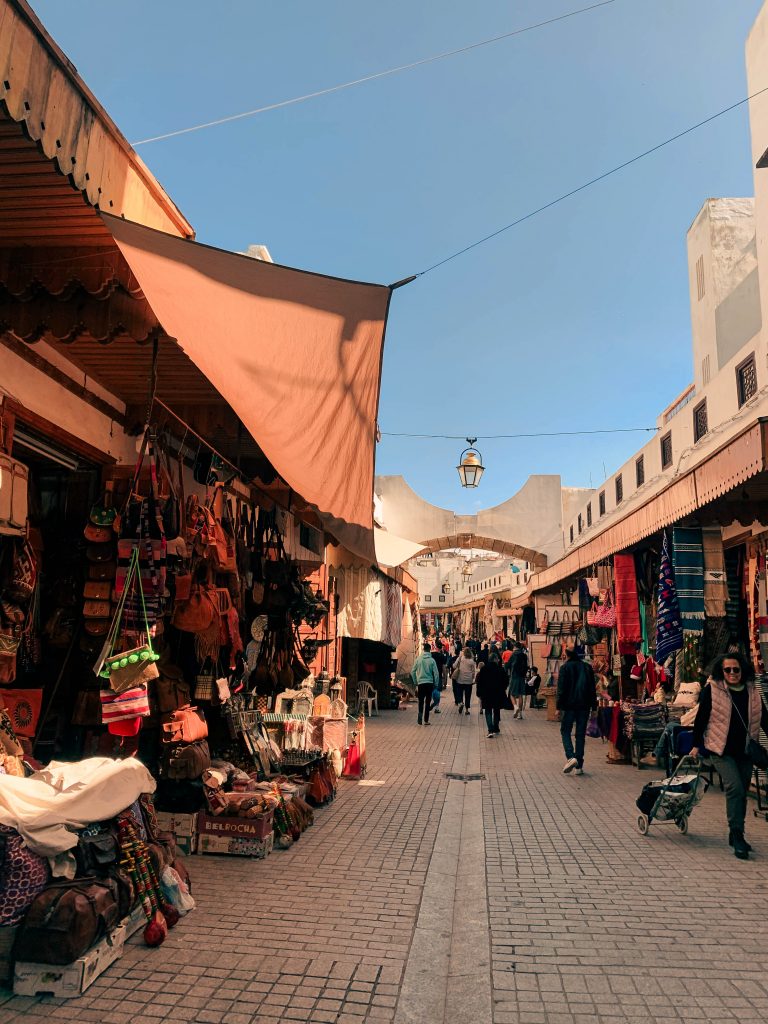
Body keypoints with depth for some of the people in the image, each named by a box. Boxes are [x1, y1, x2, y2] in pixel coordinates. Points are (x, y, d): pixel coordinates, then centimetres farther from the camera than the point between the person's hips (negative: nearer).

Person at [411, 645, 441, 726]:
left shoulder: (418, 659, -2)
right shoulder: (432, 660, -6)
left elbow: (413, 672, 0)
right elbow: (436, 673, -6)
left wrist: (415, 682, 11)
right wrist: (436, 685, 3)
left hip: (420, 683, 1)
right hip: (430, 683, -1)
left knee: (421, 702, 9)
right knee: (428, 702, 9)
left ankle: (420, 720, -5)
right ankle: (426, 720, 9)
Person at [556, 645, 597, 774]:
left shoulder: (565, 667, -4)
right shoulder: (587, 667, 9)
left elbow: (561, 689, -8)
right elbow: (593, 689, 9)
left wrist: (559, 707, -5)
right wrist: (594, 707, 12)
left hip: (569, 705, -4)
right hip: (584, 705, 4)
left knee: (565, 731, 7)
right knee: (580, 734, 9)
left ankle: (571, 757, -15)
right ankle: (579, 766, 8)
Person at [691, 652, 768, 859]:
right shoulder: (712, 690, -8)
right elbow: (701, 718, -4)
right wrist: (696, 745, -4)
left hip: (745, 751, 5)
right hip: (721, 749, -5)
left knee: (741, 792, 11)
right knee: (734, 788, -17)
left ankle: (736, 836, 25)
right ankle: (737, 834, -8)